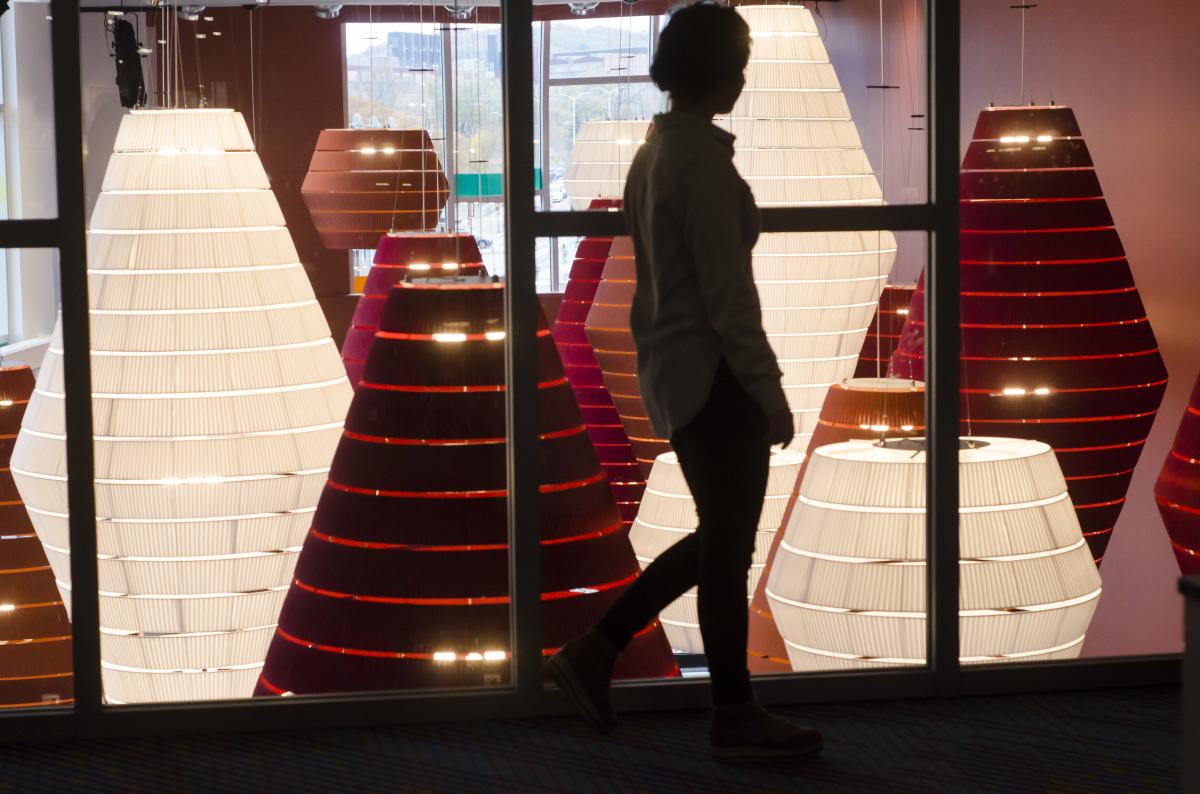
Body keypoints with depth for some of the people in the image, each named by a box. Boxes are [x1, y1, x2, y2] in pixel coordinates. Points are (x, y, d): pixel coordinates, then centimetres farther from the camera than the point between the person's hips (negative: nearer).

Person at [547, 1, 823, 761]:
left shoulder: (654, 151, 12)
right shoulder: (703, 158, -17)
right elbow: (726, 291, -19)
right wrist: (770, 390, -15)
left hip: (674, 371, 9)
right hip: (712, 374, -9)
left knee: (716, 537, 19)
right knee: (728, 545, 1)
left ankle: (595, 651, 19)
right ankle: (736, 717, 12)